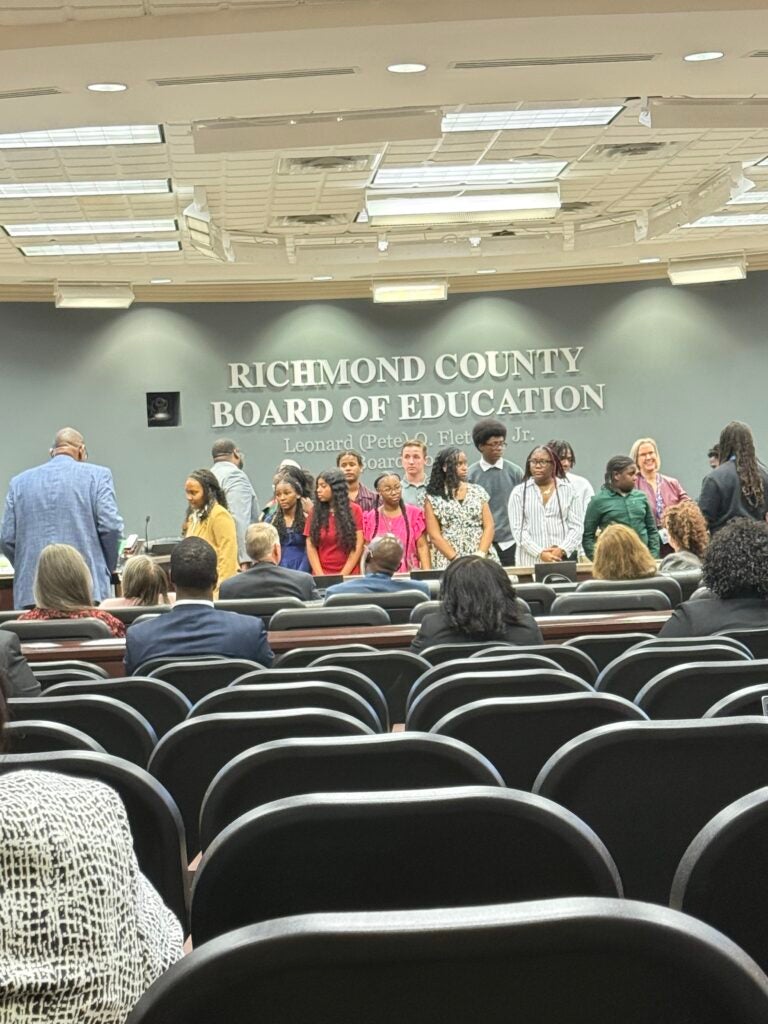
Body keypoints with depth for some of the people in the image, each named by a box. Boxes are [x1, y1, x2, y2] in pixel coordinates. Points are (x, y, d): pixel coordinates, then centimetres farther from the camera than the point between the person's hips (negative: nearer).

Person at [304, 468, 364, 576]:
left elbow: (358, 546, -3)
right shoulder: (315, 511, 7)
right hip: (322, 576, 2)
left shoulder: (354, 510, 2)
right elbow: (311, 546, 3)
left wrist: (342, 575, -10)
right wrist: (320, 576, -8)